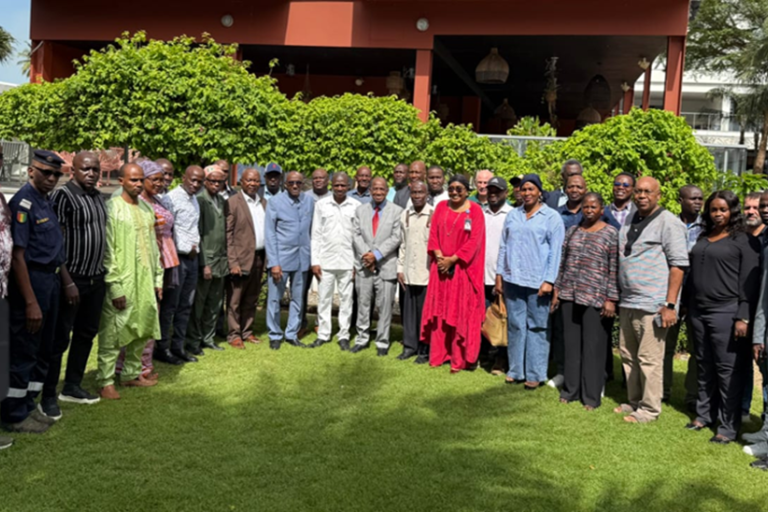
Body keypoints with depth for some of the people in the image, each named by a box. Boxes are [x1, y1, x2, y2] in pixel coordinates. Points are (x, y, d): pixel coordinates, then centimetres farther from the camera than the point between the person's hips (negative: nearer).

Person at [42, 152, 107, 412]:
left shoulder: (98, 196, 11)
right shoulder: (63, 195, -12)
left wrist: (101, 271, 16)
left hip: (96, 279, 8)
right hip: (73, 279, -8)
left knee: (86, 333, 16)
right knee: (59, 338, 0)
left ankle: (72, 386, 29)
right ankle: (48, 396, 10)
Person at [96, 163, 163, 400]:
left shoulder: (146, 209, 12)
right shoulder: (112, 208, -8)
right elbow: (107, 251, -12)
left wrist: (158, 278, 13)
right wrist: (115, 287, -16)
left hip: (145, 281, 7)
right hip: (122, 282, -7)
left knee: (142, 330, 13)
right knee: (113, 333, -1)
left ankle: (131, 374, 27)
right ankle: (106, 382, 8)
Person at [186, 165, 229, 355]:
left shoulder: (222, 201, 13)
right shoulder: (199, 200, -10)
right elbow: (197, 235, -13)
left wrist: (226, 259, 10)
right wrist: (204, 264, -15)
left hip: (220, 260, 7)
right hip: (205, 260, -7)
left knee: (215, 304, 13)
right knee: (198, 303, 1)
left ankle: (208, 338, 25)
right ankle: (193, 341, 13)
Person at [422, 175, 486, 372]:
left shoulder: (475, 210, -4)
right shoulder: (441, 207, 8)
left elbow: (474, 241, -9)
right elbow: (433, 234, 6)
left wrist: (452, 260, -14)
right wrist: (439, 257, -10)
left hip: (463, 268, -4)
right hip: (441, 266, 4)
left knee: (462, 313, -1)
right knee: (440, 311, 7)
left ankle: (461, 359, 5)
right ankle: (438, 355, 16)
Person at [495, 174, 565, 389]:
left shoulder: (552, 217, 1)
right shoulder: (513, 215, 13)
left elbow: (556, 251, -3)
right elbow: (504, 246, 14)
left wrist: (549, 280, -10)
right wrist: (499, 275, 8)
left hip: (537, 281, -4)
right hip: (513, 279, 4)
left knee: (536, 327, 2)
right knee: (515, 325, 8)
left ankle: (535, 373, 9)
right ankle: (516, 370, 17)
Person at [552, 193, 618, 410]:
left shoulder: (611, 234, -2)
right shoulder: (572, 231, 12)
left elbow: (614, 269, -6)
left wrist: (611, 299, -11)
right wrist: (557, 290, 12)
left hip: (596, 298, -4)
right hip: (570, 296, 5)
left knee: (593, 346, 1)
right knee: (571, 343, 10)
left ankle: (591, 396, 11)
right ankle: (570, 389, 21)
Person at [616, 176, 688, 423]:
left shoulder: (668, 223, -7)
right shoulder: (630, 222, 15)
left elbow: (678, 265, -12)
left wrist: (670, 305, -16)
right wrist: (615, 296, 18)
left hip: (652, 305, -7)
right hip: (627, 302, 8)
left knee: (649, 359, -2)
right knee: (628, 355, 14)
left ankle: (649, 408, 11)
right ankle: (634, 401, 27)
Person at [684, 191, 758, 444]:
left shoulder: (741, 240, -3)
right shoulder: (703, 238, 14)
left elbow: (748, 283, -8)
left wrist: (743, 318, -14)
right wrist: (688, 305, 14)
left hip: (726, 313, -6)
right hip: (698, 311, 6)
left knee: (728, 370, -2)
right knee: (704, 366, 13)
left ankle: (728, 427, 5)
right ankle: (705, 414, 25)